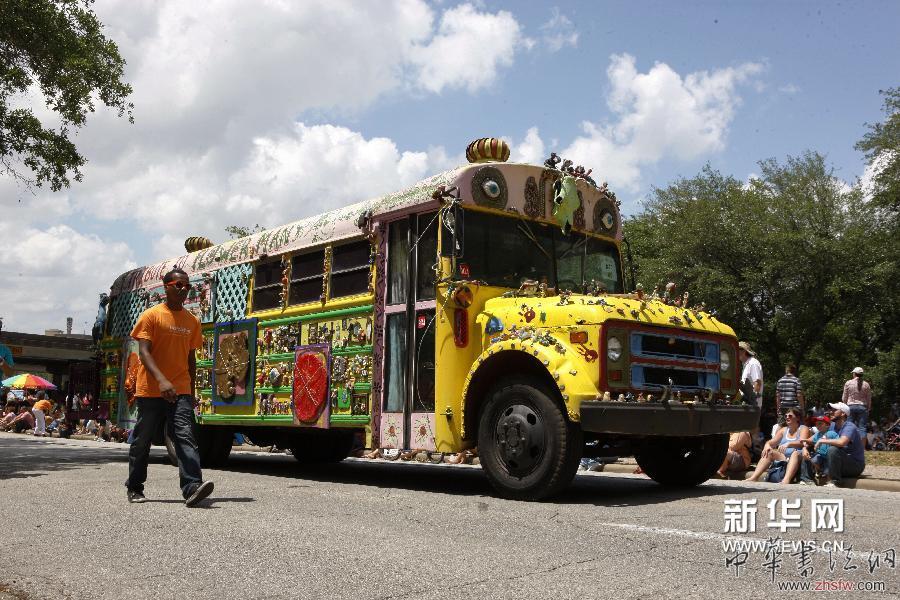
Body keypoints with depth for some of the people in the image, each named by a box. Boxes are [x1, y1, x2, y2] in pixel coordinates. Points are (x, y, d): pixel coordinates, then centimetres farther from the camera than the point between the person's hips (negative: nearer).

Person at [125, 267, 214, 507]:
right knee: (142, 440, 9)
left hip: (180, 391, 3)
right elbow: (144, 352, -12)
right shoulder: (151, 315, -3)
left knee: (185, 437, -13)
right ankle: (134, 488, 25)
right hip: (150, 390, -3)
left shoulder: (192, 321, 11)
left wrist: (192, 391, 16)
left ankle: (192, 487, -24)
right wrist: (161, 380, -27)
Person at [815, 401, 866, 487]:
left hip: (856, 465, -8)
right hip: (845, 464, 8)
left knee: (833, 449, -31)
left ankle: (835, 482, -22)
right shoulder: (834, 427, 7)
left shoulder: (849, 427, -18)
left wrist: (822, 441, -27)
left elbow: (841, 442, -38)